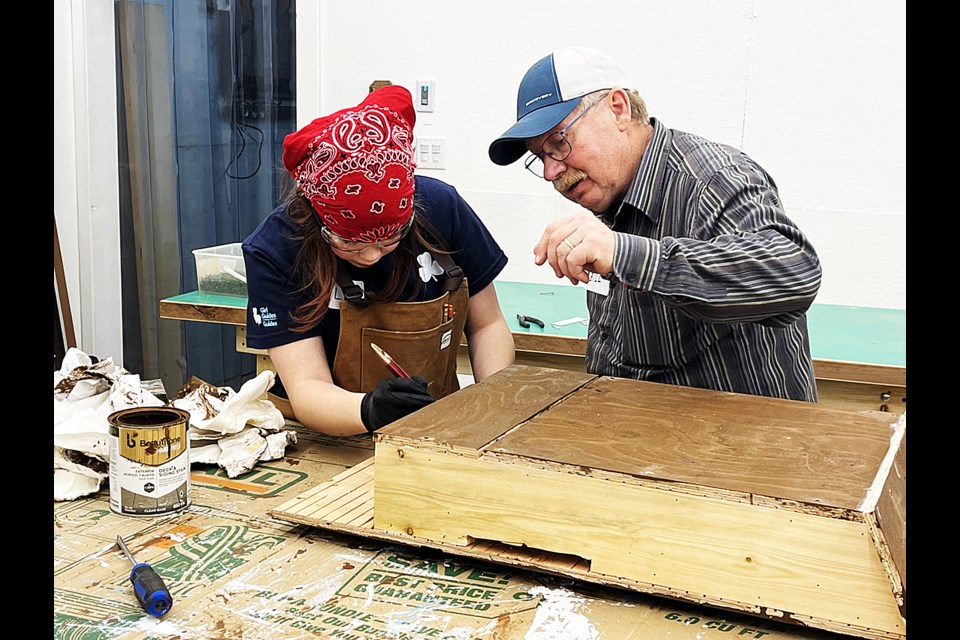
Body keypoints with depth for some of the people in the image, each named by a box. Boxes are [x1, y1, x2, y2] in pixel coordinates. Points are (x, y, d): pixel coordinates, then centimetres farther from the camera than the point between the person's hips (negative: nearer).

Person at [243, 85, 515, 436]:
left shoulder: (441, 207, -8)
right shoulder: (273, 250, -14)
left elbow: (487, 326, 3)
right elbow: (305, 388, -18)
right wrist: (369, 411, -37)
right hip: (328, 450, -2)